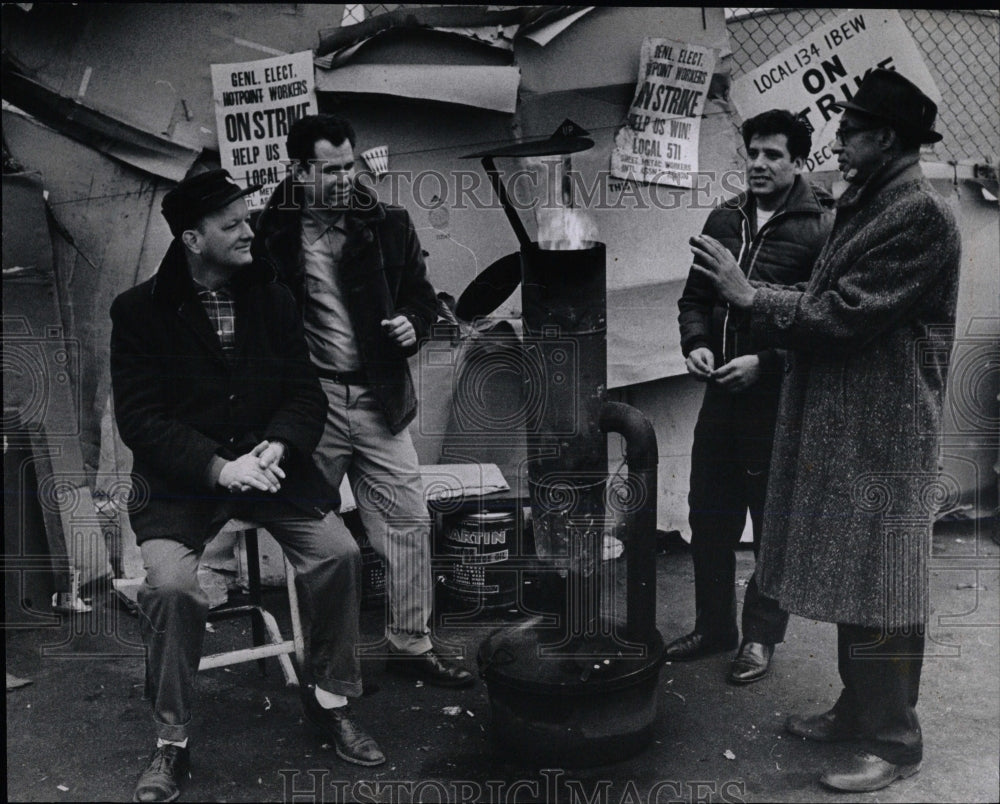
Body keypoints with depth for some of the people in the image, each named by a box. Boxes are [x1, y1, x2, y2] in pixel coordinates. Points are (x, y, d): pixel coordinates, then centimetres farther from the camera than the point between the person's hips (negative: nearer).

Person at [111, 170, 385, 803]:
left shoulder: (273, 298, 6)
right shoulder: (140, 310, -4)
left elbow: (306, 392, 5)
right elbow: (139, 417, -9)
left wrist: (278, 446, -15)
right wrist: (216, 467, -22)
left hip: (268, 461, 3)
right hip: (181, 476, -2)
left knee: (340, 552, -17)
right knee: (171, 582, -26)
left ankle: (329, 701, 6)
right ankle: (172, 740, -3)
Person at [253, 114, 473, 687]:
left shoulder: (389, 226, 4)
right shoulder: (273, 234, -3)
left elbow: (422, 294, 14)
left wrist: (413, 323, -7)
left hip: (378, 398, 3)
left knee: (409, 520, 4)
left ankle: (411, 644, 19)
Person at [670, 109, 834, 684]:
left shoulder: (822, 227, -9)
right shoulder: (724, 219, 10)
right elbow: (695, 296, 16)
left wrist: (764, 362, -20)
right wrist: (696, 343, -3)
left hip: (779, 399, -5)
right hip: (722, 394, 6)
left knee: (774, 524, 8)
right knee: (709, 518, 13)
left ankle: (761, 636, 24)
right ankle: (713, 627, 30)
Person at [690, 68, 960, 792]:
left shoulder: (921, 215, -15)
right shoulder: (868, 207, 15)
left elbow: (842, 315, -20)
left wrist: (751, 296, -14)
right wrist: (747, 298, 5)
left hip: (881, 440, -9)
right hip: (843, 429, 9)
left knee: (877, 596, 0)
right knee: (856, 584, 17)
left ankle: (894, 742, 14)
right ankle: (859, 710, 31)